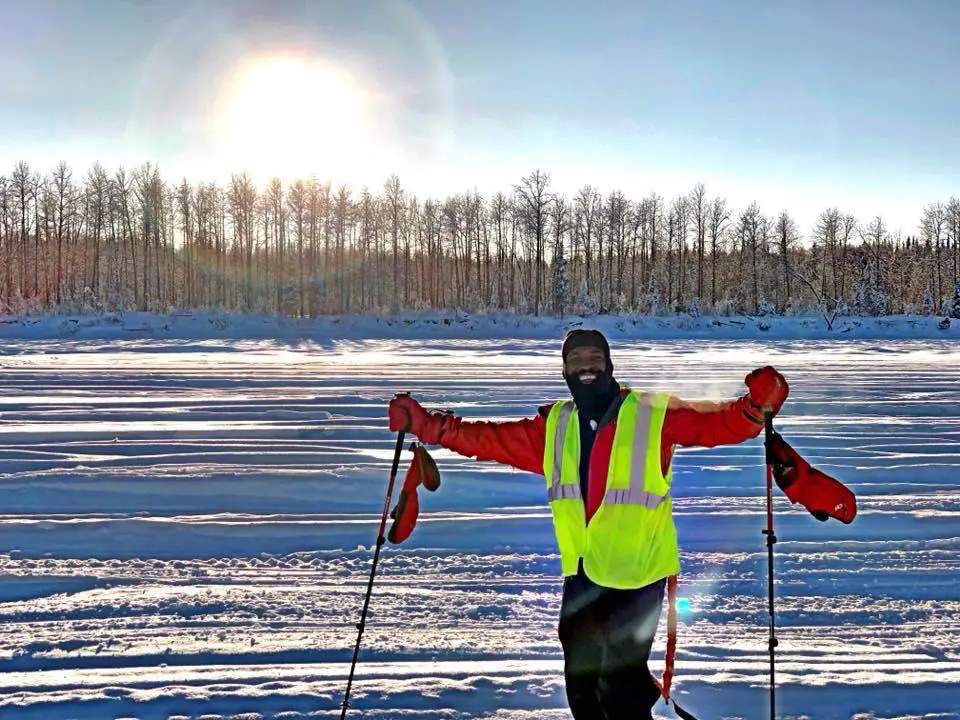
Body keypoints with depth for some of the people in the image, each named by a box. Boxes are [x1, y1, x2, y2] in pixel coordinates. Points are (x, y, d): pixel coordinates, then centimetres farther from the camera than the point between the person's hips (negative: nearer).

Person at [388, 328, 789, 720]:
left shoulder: (654, 415, -5)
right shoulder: (554, 426, 8)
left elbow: (720, 424, -11)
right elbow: (489, 439, 11)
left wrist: (757, 406, -31)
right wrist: (425, 425, 4)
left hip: (636, 575, -5)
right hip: (580, 575, 6)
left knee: (621, 685, -5)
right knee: (581, 684, 17)